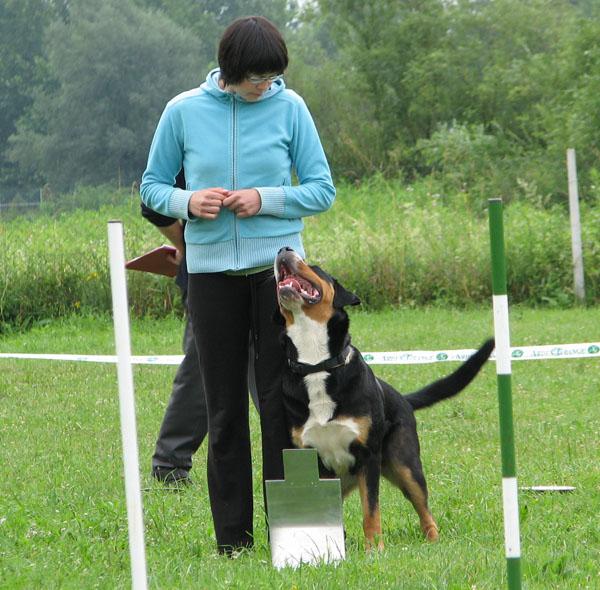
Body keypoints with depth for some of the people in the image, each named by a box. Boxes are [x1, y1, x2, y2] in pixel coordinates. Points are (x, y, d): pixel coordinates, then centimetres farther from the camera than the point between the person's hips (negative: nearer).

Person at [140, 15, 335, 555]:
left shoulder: (289, 107, -1)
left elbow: (322, 190, 3)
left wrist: (266, 200, -13)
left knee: (281, 399, -1)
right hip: (212, 270, 1)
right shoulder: (183, 112, 0)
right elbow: (153, 186, 9)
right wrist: (187, 202, -12)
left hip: (278, 267, -1)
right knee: (225, 408, 5)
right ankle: (232, 535, 11)